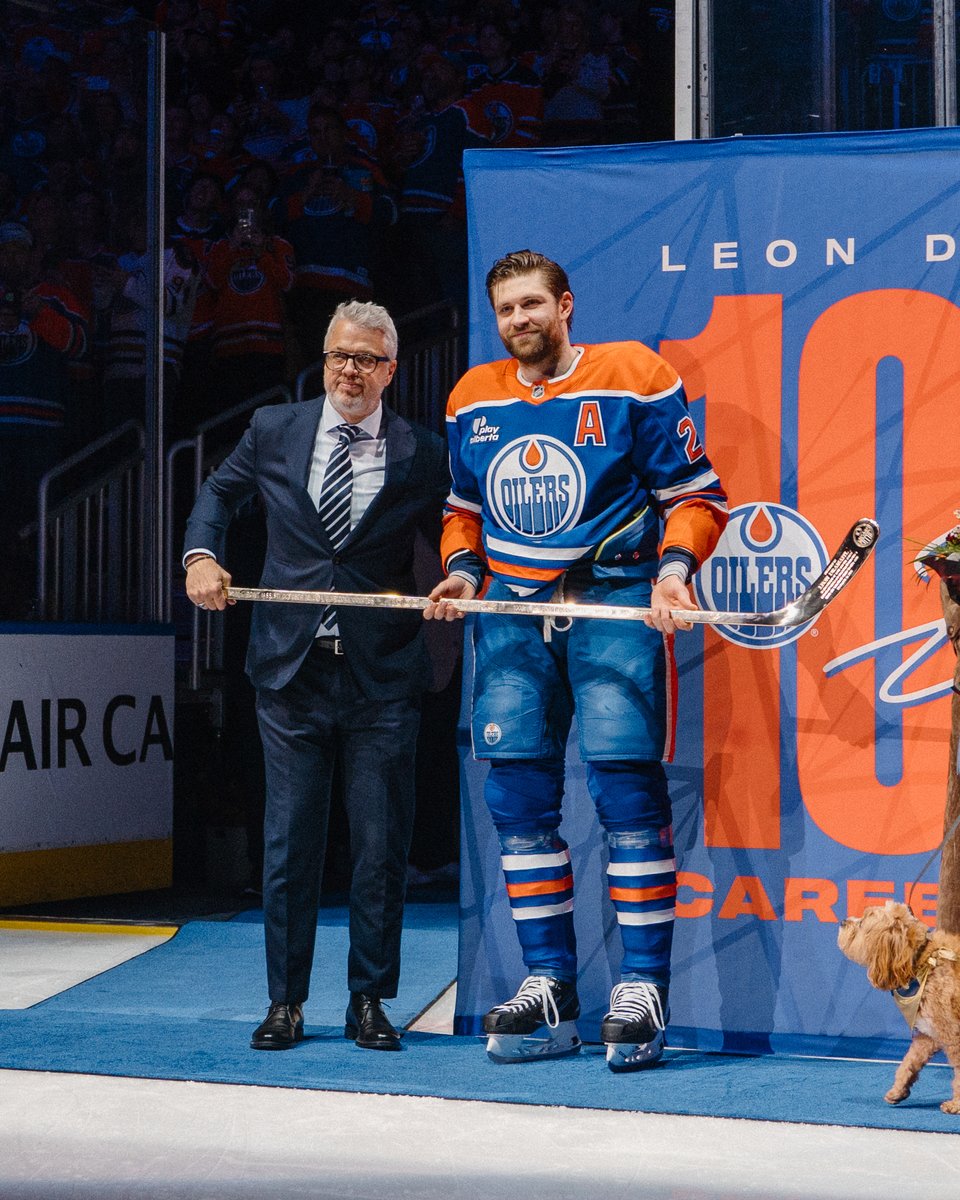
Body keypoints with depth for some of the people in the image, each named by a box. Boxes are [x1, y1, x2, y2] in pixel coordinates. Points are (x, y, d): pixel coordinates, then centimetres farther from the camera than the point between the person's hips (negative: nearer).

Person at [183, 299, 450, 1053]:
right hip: (291, 672, 1)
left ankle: (369, 1000, 15)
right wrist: (202, 554, 5)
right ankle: (286, 1003, 13)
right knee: (288, 842, 4)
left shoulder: (421, 455, 1)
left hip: (381, 679, -1)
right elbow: (219, 494, 22)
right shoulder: (274, 431, 7)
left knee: (382, 844, 3)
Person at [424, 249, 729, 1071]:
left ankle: (643, 990, -6)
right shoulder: (473, 401, 12)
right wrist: (462, 569, 5)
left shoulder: (633, 381, -4)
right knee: (519, 797, 2)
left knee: (626, 787, -12)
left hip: (614, 604, -5)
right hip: (512, 610, 5)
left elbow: (695, 493, -1)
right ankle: (549, 990, 10)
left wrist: (675, 566, -17)